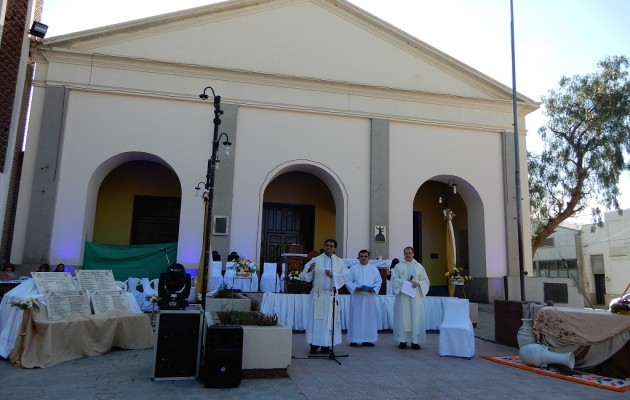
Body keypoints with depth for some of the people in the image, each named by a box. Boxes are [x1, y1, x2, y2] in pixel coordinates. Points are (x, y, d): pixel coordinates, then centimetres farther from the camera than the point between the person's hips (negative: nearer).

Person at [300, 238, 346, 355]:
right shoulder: (316, 260, 2)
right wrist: (309, 269, -25)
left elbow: (343, 278, 2)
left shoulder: (339, 262, 8)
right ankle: (314, 345, 7)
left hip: (331, 295, 2)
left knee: (329, 320, 4)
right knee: (316, 319, 0)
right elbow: (306, 276, -4)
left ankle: (326, 345, 12)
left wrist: (332, 275, -13)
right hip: (317, 294, -2)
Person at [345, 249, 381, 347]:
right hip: (357, 297, -2)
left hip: (370, 296, 2)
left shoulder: (374, 269, 10)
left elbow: (379, 281, 7)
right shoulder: (353, 268, 4)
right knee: (356, 317, -1)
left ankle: (367, 339, 13)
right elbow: (348, 281, 0)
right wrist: (355, 288, -15)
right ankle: (354, 339, 6)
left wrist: (374, 289, -10)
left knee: (369, 317, 4)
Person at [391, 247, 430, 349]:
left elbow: (425, 280, 8)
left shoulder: (419, 266, 12)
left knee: (416, 317, -1)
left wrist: (418, 283, -12)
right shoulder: (398, 266, 8)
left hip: (416, 296, 1)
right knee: (403, 317, -2)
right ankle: (403, 340, 4)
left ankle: (415, 341, 4)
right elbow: (394, 279, 0)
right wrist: (404, 281, -15)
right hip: (402, 294, -1)